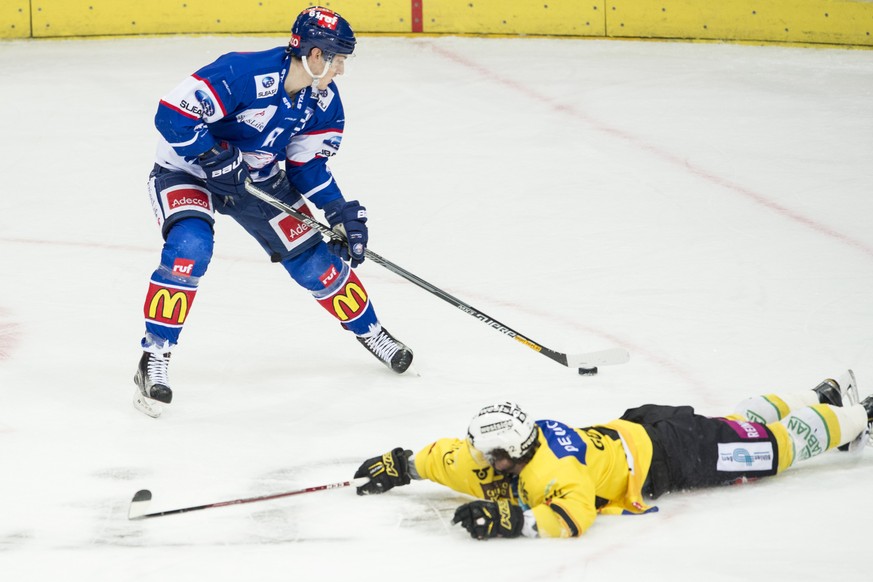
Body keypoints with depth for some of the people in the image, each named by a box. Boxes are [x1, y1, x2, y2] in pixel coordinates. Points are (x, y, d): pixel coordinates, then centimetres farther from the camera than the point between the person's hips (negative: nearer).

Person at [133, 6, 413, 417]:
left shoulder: (324, 100, -9)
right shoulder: (245, 74, -34)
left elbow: (308, 164, 1)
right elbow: (173, 115, -34)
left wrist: (342, 212, -10)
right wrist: (216, 160, -33)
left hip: (259, 178, 6)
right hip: (189, 170, -6)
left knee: (315, 259, 5)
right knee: (189, 248, -31)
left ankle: (369, 331, 29)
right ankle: (154, 358, -22)